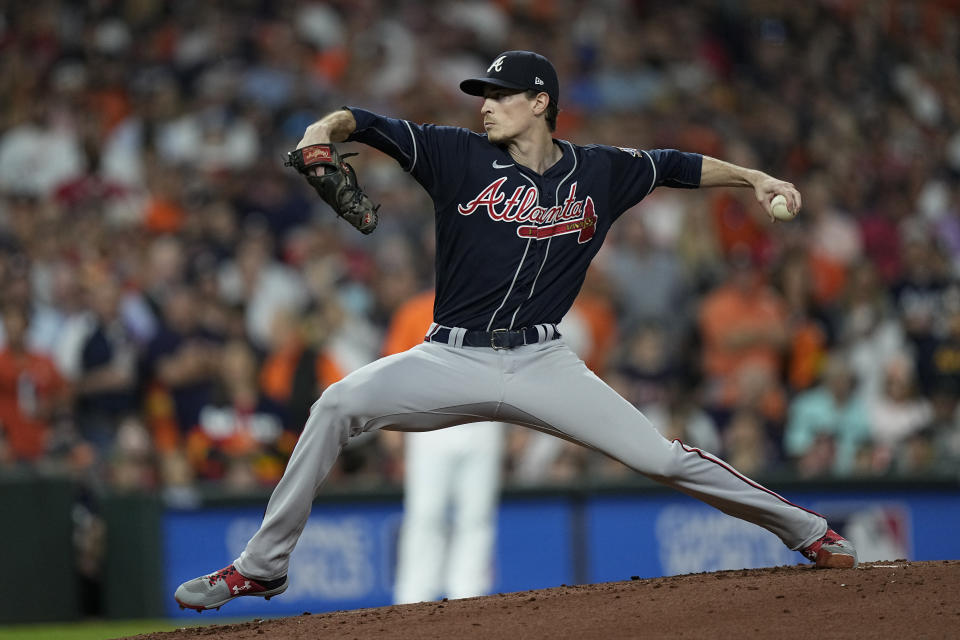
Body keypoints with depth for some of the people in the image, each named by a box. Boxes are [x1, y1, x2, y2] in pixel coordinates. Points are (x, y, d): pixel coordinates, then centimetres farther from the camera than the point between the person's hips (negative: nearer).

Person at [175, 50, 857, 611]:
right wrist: (325, 130, -29)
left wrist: (755, 178, 9)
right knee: (340, 403, -23)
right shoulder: (461, 157, -2)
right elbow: (368, 123, -8)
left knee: (661, 456, -7)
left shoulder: (598, 172, 4)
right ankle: (262, 565, -13)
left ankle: (808, 531, 13)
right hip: (451, 360, 0)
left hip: (542, 365, 0)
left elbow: (678, 166, 18)